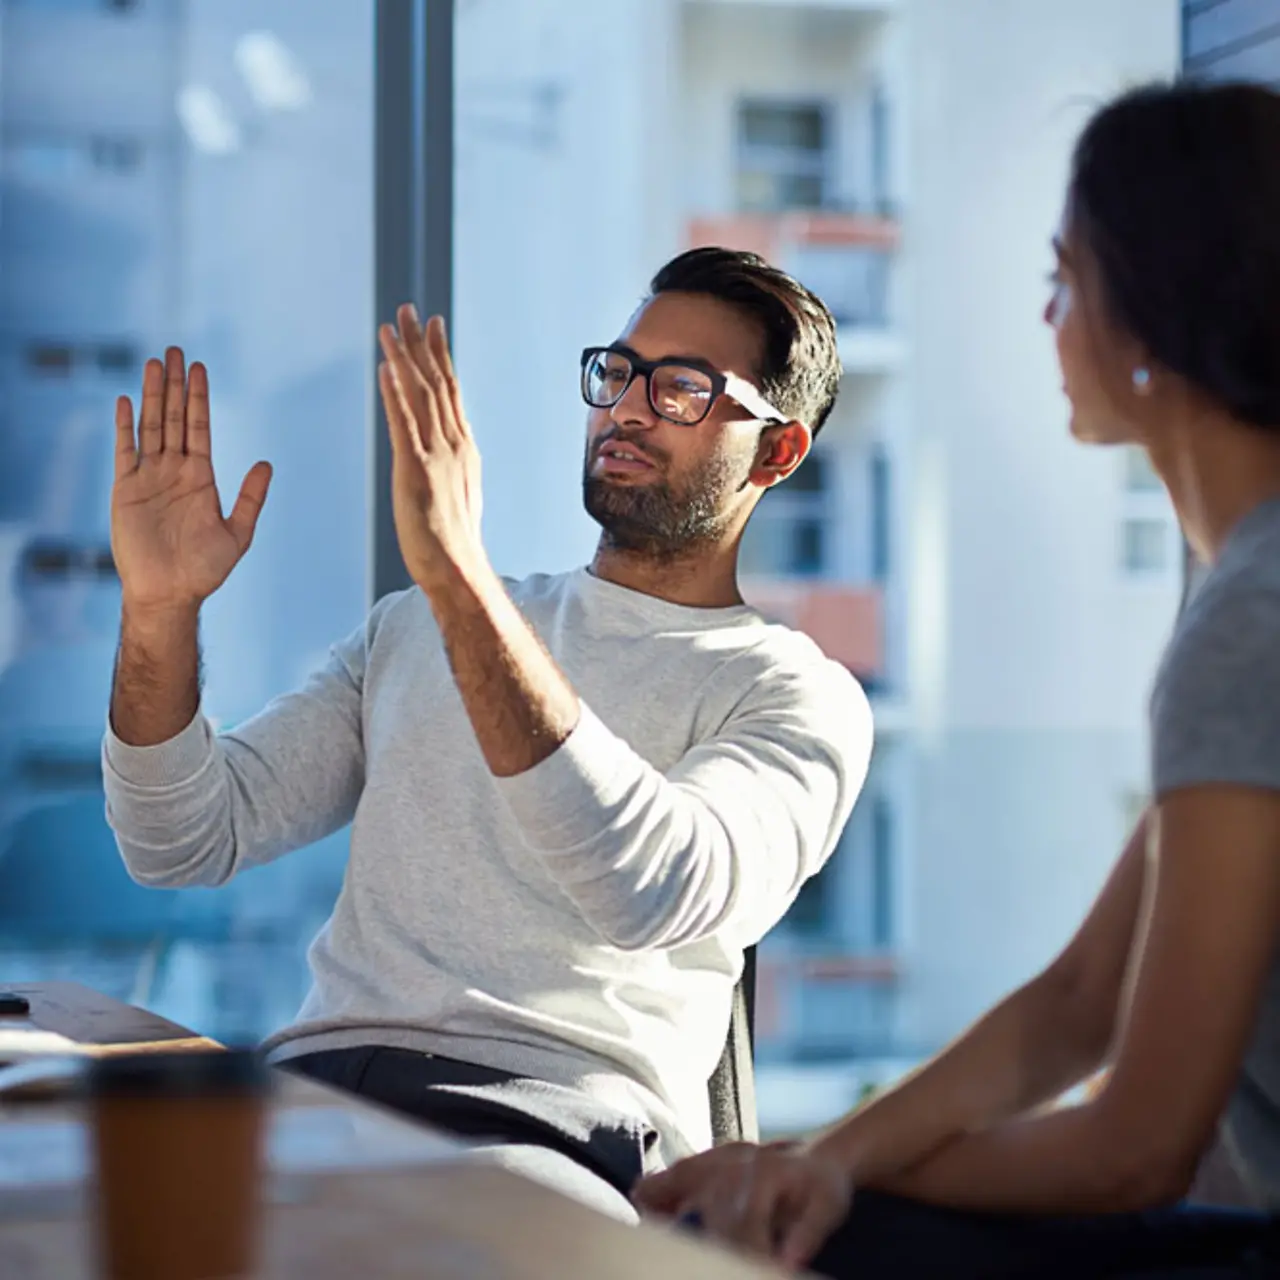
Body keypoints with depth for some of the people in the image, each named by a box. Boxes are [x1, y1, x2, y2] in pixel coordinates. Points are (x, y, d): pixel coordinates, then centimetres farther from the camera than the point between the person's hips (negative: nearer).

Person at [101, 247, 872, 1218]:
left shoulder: (798, 697, 7)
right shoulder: (421, 627, 24)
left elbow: (652, 891, -17)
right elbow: (184, 843, 16)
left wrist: (463, 579, -22)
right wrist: (160, 609, -2)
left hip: (559, 1125, -4)